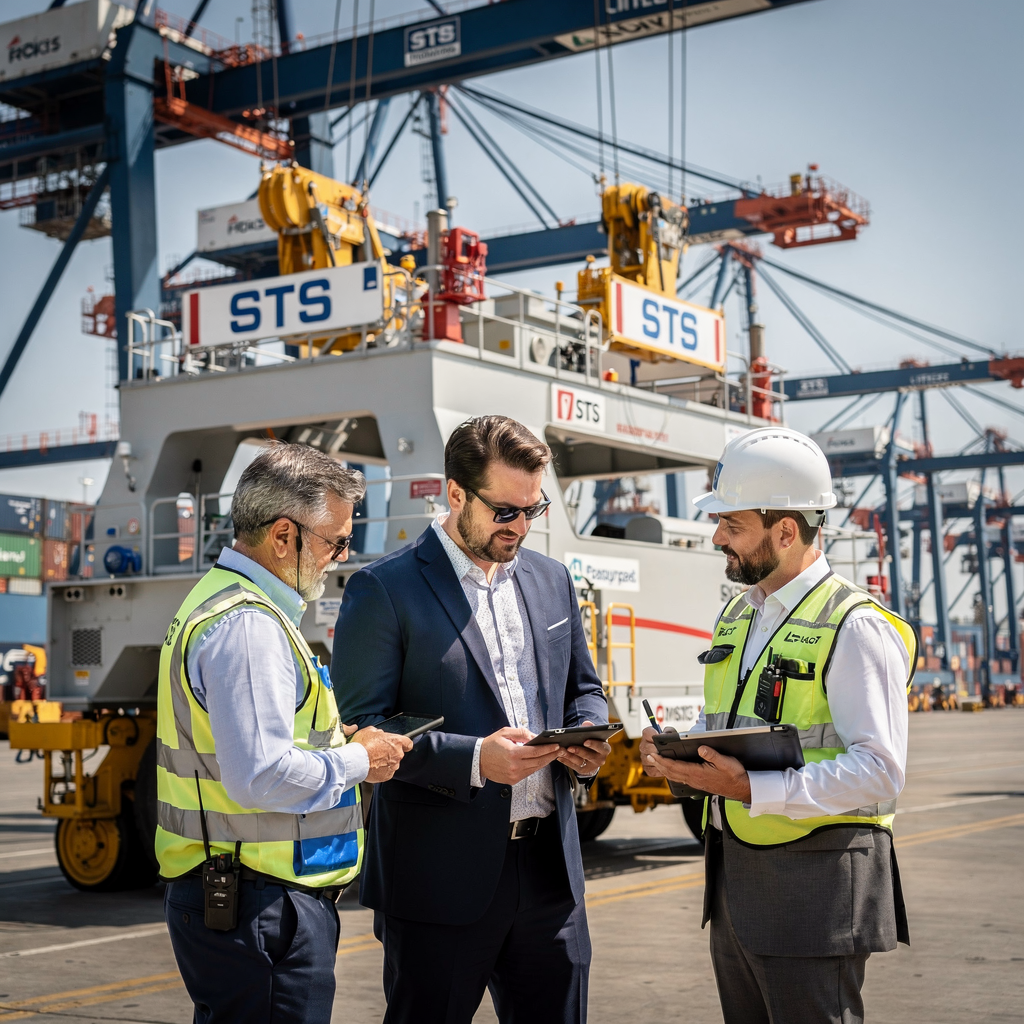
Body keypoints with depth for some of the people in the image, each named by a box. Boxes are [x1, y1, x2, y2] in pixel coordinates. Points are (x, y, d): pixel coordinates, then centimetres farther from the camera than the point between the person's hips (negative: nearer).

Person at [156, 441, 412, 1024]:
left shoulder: (224, 600, 16)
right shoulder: (248, 627, -18)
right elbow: (260, 776, -26)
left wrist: (339, 741, 12)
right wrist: (357, 763, -11)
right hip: (261, 909, -11)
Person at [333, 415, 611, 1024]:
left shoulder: (551, 580, 12)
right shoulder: (385, 590, -7)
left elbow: (584, 689, 22)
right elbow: (362, 727, -12)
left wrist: (586, 742, -1)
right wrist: (474, 759, -23)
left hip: (549, 868, 6)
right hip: (440, 881, -5)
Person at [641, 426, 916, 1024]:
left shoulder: (854, 627, -13)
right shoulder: (737, 616, 14)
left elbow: (879, 771, -20)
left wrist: (752, 790, -24)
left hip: (815, 883, -8)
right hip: (735, 879, 8)